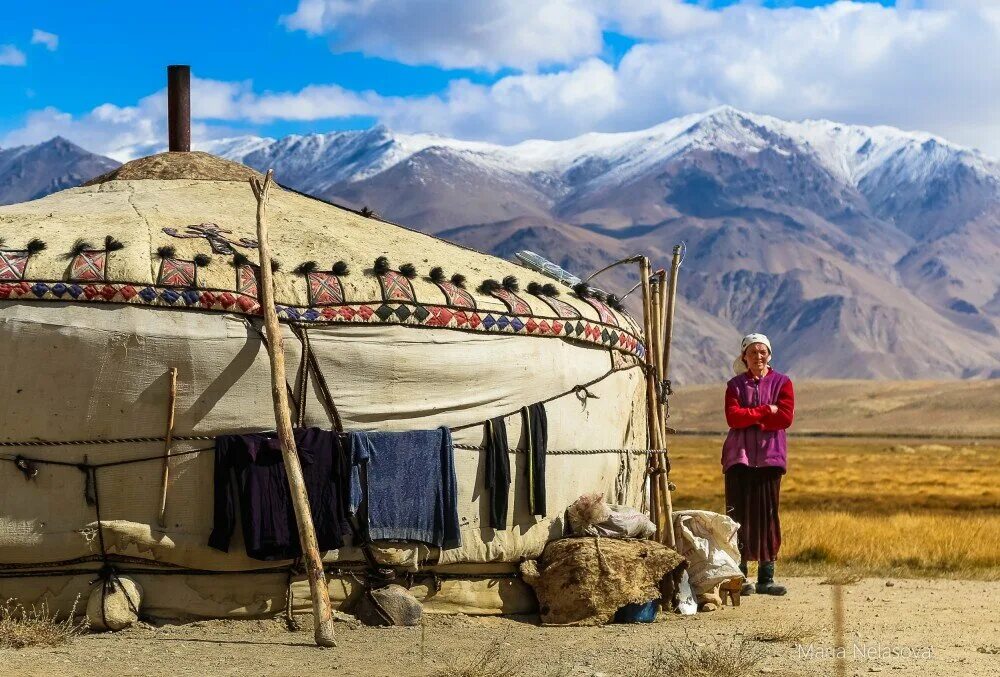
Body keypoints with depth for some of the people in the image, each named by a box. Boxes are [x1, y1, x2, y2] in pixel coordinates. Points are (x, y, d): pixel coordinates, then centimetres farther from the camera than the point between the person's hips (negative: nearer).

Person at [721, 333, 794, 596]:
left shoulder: (782, 383, 7)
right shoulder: (735, 384, 9)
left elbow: (786, 416, -7)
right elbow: (733, 416, -7)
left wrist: (749, 418, -8)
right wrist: (765, 411, -12)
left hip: (770, 456, 0)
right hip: (739, 456, 0)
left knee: (767, 515, 1)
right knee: (739, 514, -2)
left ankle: (766, 577, 5)